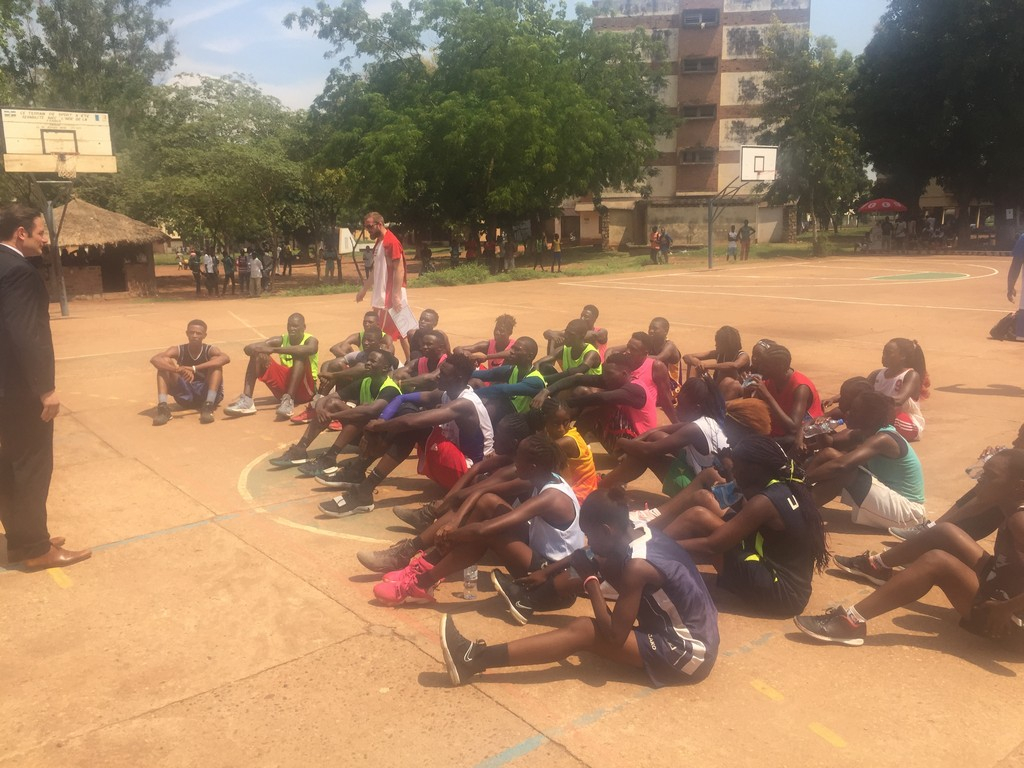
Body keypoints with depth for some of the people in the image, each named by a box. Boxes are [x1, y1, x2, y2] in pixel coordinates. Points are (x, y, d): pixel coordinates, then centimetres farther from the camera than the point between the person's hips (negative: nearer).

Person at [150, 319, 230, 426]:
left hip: (206, 393, -2)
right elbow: (154, 359, -23)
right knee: (165, 362, -15)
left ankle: (208, 406, -36)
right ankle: (163, 408, -29)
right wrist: (178, 369, -42)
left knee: (216, 360, -24)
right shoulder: (178, 350, -5)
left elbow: (226, 358, -36)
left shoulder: (209, 350, -11)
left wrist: (194, 368, -44)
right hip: (185, 396, 2)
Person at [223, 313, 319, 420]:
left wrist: (273, 350, -39)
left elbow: (311, 349, -36)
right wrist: (259, 352, -29)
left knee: (299, 354, -29)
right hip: (283, 389, 4)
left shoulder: (311, 340, -7)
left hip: (305, 390, -4)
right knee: (257, 354, -10)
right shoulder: (281, 340, 5)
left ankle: (289, 400, -42)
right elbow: (248, 348, -3)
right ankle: (247, 400, -25)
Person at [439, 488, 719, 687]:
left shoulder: (638, 566, -27)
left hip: (688, 654, -9)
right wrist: (547, 571, 15)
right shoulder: (640, 531, 0)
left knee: (583, 631, -18)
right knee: (604, 567, 10)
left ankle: (477, 660, -21)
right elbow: (594, 556, 18)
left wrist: (590, 580, -16)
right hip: (697, 633, 9)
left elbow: (614, 635, -23)